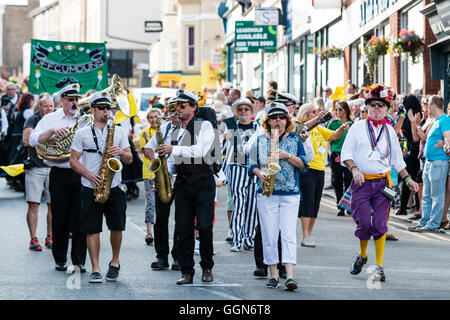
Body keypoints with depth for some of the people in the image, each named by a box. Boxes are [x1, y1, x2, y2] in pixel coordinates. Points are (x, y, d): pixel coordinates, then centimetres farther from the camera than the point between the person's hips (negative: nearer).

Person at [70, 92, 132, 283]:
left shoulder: (119, 131, 13)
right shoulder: (82, 133, 6)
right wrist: (90, 175, -12)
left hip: (114, 188, 1)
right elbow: (73, 161, 3)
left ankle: (115, 262, 19)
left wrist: (121, 152, -12)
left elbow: (129, 159, 11)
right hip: (91, 189, -1)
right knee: (92, 229, -3)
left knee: (117, 227, -2)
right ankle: (95, 269, 1)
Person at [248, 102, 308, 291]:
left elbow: (303, 164, 3)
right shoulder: (260, 140, 9)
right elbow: (252, 164, 13)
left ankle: (290, 276, -17)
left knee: (289, 235, -11)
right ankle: (273, 275, 10)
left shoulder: (295, 139, 7)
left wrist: (288, 156, -12)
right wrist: (259, 173, -7)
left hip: (290, 194, -1)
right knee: (269, 236, 1)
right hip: (266, 194, 1)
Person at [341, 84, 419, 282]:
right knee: (364, 223, -7)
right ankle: (362, 255, 21)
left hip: (382, 182, 2)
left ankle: (379, 267, 3)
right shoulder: (358, 127, 5)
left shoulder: (389, 131, 14)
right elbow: (346, 153, 0)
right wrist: (354, 169, -16)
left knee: (380, 224, -4)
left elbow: (397, 160, 22)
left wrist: (408, 179, 14)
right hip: (362, 182, -2)